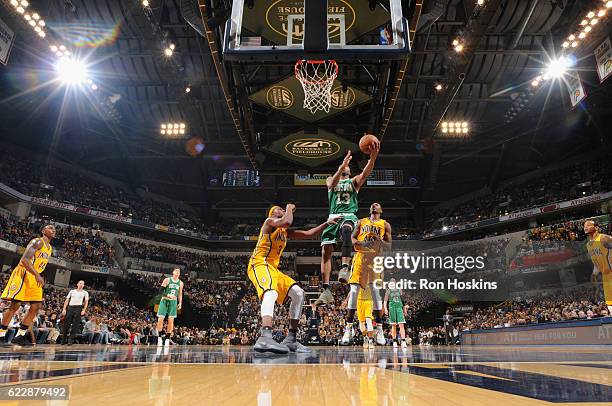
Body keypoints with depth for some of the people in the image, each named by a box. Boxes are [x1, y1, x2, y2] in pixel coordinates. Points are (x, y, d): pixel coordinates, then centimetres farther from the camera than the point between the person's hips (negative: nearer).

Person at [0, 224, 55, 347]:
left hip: (35, 277, 9)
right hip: (23, 273, -8)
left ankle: (19, 336, 9)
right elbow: (24, 259, -23)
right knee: (15, 305, -10)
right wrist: (37, 275, -30)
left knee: (36, 307, 2)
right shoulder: (37, 242, -12)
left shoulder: (50, 248, 16)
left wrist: (39, 277, 16)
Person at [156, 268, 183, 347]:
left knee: (171, 320, -2)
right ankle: (160, 337, 9)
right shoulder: (167, 280, -6)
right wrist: (168, 295, -22)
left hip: (173, 302, 3)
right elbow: (160, 291, -8)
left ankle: (168, 338, 4)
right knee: (160, 319, -5)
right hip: (165, 301, -3)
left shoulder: (180, 283, 6)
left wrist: (180, 303, 6)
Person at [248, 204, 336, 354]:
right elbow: (287, 221, -23)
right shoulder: (270, 221, -2)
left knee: (298, 293, 3)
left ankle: (291, 340, 2)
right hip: (259, 264, -9)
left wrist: (326, 224, 19)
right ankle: (265, 338, -56)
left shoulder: (285, 231, 23)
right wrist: (290, 208, -3)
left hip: (273, 268, 9)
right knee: (271, 293, -36)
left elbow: (308, 234, 24)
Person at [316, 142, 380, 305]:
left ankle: (345, 267, -49)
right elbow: (333, 183, -10)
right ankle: (326, 290, -5)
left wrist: (373, 157, -25)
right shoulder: (331, 180, 17)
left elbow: (365, 173, -6)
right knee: (326, 251, -9)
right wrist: (341, 166, -27)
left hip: (349, 216, -2)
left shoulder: (354, 181, 16)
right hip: (333, 217, 2)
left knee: (347, 229, -39)